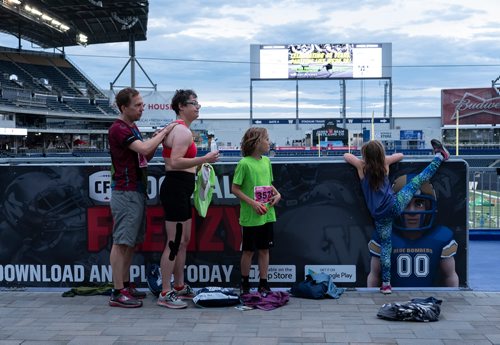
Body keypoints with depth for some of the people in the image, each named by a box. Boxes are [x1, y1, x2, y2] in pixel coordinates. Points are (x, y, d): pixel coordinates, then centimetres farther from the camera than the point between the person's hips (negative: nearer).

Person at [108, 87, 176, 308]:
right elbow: (144, 149, -26)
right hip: (125, 192, -10)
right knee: (121, 242, -7)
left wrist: (157, 141, 2)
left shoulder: (133, 128, 17)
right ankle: (118, 293, -4)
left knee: (132, 242, 13)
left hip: (137, 191, 10)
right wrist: (164, 132, -13)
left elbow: (146, 156, 19)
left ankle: (126, 285, 21)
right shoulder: (118, 129, -14)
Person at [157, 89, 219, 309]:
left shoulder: (176, 128, 18)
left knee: (183, 241, 17)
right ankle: (165, 294, -2)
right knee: (174, 243, -8)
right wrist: (204, 159, -28)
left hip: (179, 189, 11)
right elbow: (175, 162, -27)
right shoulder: (184, 131, -15)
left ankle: (180, 287, 27)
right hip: (176, 189, -11)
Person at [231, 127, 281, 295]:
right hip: (250, 216, -6)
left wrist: (277, 194, 0)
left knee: (264, 249, 11)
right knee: (248, 250, 6)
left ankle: (263, 284, 20)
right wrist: (252, 203, -17)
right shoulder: (244, 163, -13)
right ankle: (245, 284, 22)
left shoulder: (266, 161, 7)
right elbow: (235, 188, -11)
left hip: (267, 214, 6)